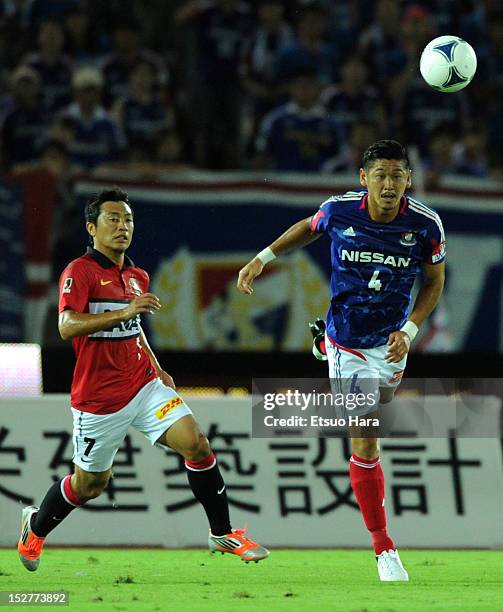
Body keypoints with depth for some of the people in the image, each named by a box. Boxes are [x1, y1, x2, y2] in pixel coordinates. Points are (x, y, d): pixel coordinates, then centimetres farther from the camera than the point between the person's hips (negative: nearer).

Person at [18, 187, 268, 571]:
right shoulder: (80, 272, -11)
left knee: (196, 444, -13)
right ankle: (35, 527, 36)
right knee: (89, 485, 8)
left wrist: (157, 370, 16)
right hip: (99, 398, -6)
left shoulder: (137, 277, 13)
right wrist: (124, 312, -34)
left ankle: (222, 533, -3)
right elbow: (67, 326, -26)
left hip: (144, 387, 6)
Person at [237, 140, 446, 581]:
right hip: (347, 344, -2)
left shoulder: (426, 225, -15)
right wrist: (263, 258, 5)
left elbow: (434, 282, 1)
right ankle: (384, 548, 3)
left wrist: (409, 330, -9)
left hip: (391, 343, 2)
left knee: (370, 434, 16)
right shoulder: (339, 212, -16)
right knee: (365, 446, -7)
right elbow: (308, 228, 9)